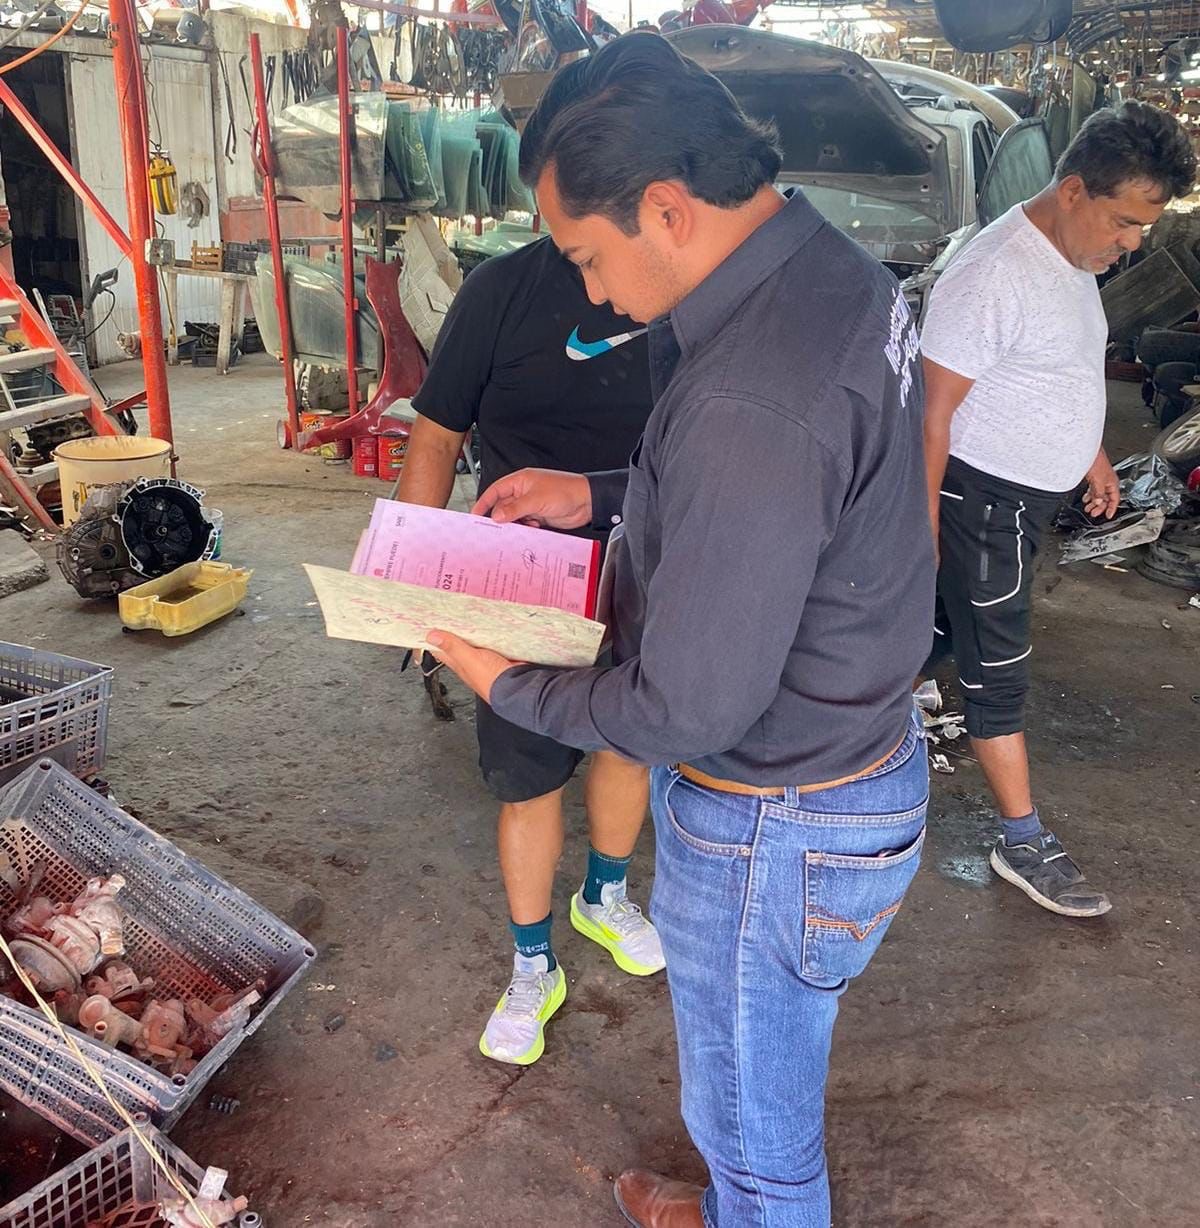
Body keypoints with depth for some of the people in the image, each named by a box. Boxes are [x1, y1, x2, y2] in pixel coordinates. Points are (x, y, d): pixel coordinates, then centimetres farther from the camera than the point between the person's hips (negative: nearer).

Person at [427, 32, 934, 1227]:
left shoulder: (751, 400, -34)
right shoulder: (833, 268, -2)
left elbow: (687, 712, -28)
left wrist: (505, 684, -11)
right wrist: (600, 493, 8)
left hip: (777, 828, -10)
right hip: (856, 755, 10)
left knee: (756, 1119, 18)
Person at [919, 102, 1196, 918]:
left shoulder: (1072, 259, 6)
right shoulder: (993, 277, -24)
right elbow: (933, 413, -22)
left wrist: (1090, 452, 23)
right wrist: (923, 526, -21)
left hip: (1034, 493, 9)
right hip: (983, 498, -9)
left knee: (950, 625, 21)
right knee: (999, 667, -1)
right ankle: (1025, 843, 10)